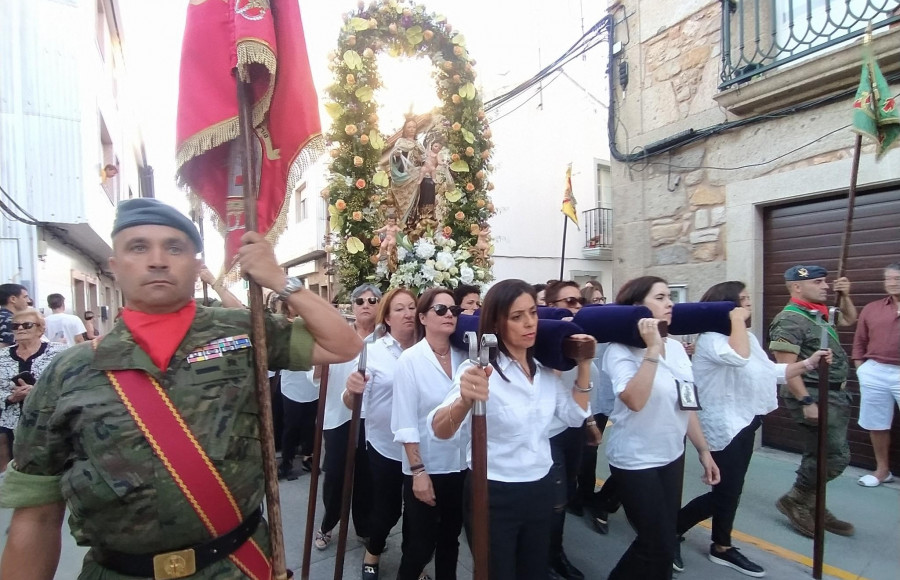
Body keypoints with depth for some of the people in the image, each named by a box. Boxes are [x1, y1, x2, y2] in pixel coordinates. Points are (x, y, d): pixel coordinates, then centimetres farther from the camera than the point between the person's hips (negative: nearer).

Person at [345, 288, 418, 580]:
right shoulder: (374, 351, -10)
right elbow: (351, 404, -12)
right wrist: (351, 391, -34)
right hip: (385, 447, -2)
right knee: (387, 508, 12)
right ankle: (372, 556, 42)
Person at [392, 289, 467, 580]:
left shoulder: (464, 357, 0)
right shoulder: (410, 359, -12)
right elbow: (405, 422, -13)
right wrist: (418, 470, -15)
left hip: (462, 466, 4)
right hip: (426, 468, -4)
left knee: (450, 539, 20)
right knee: (420, 545, 10)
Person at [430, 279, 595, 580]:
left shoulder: (545, 370, 1)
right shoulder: (481, 370, -20)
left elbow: (575, 416, 5)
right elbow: (439, 430, -34)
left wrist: (584, 365, -6)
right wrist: (465, 401, -57)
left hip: (540, 492, 6)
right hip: (493, 497, -6)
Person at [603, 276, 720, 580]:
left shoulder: (676, 347, 3)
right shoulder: (620, 350, -18)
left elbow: (686, 405, 11)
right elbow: (635, 401, -33)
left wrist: (703, 451, 13)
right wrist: (652, 349, -31)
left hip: (672, 456, 7)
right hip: (636, 461, -7)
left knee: (664, 541, 17)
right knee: (659, 546, 2)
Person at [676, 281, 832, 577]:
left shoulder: (747, 336, 13)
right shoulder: (710, 338, -18)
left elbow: (770, 371, 15)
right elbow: (739, 357, -37)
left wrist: (808, 363, 6)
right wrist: (738, 319, -25)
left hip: (743, 422, 9)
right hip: (723, 426, -9)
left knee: (730, 489, 16)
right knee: (726, 490, -3)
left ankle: (722, 547, 29)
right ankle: (671, 527, 14)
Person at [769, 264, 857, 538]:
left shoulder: (819, 313, 12)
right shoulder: (790, 320, -17)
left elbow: (849, 319, 33)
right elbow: (786, 367, -22)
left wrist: (845, 296, 14)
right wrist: (807, 402, -24)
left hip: (835, 395, 9)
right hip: (814, 396, -9)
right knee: (835, 456, -6)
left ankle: (812, 506, 27)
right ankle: (794, 500, 9)